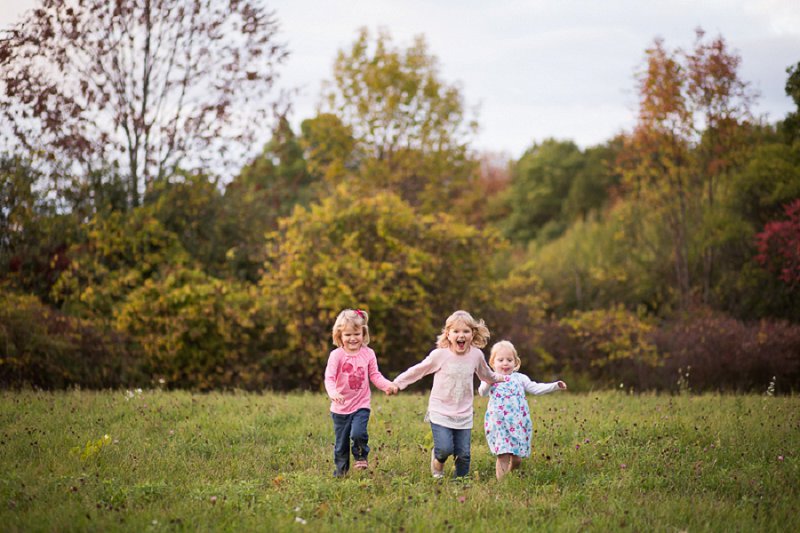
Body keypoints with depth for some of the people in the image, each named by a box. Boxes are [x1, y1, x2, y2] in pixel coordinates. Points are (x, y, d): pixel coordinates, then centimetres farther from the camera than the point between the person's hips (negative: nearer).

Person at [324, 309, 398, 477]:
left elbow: (375, 375, 2)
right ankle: (340, 470, 28)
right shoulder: (336, 355, -10)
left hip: (361, 405, 0)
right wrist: (333, 392, -39)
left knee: (358, 433, -23)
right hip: (340, 407, 0)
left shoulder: (368, 354, -1)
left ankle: (361, 457, 6)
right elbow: (329, 377, -19)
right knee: (341, 443, 9)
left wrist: (387, 385, -17)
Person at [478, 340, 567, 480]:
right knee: (503, 455, -12)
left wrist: (555, 385, 3)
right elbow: (482, 393, -14)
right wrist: (487, 384, -35)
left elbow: (536, 388, 12)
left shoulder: (519, 378, 14)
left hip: (518, 424, 4)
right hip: (499, 424, -4)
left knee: (517, 458, 7)